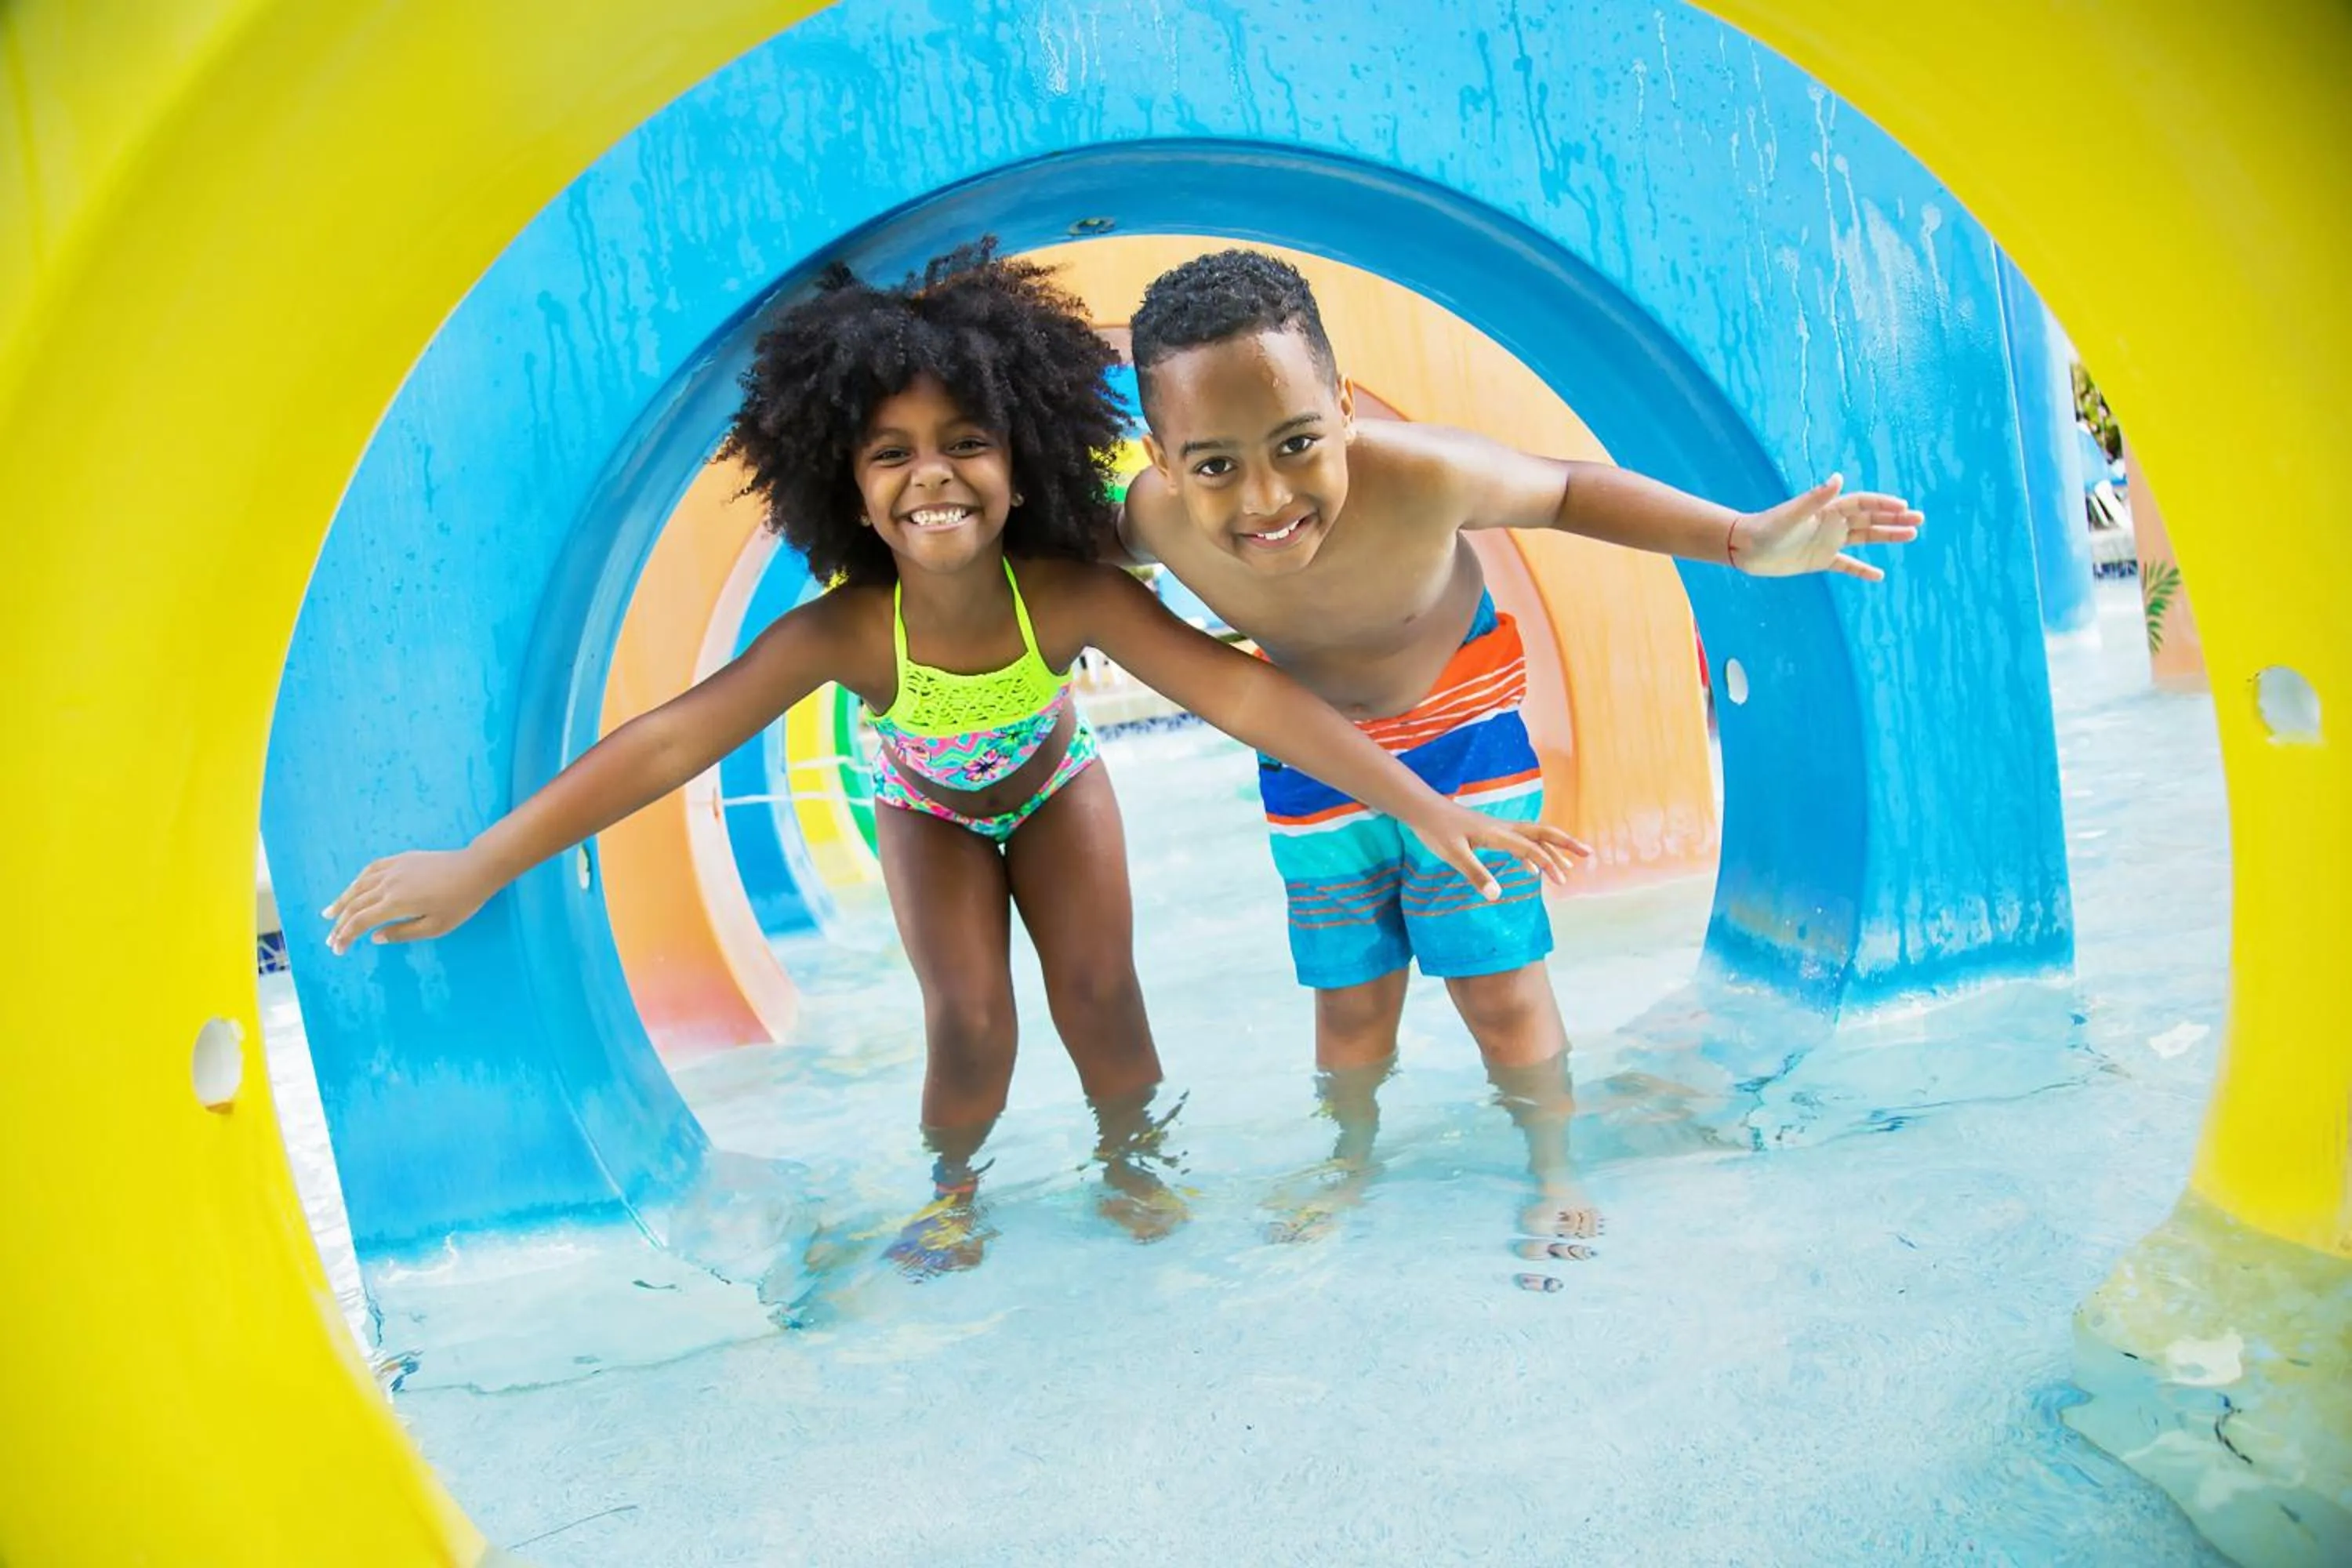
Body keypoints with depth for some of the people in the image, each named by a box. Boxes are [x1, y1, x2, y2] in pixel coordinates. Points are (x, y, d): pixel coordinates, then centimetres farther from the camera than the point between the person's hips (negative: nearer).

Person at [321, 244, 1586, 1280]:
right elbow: (673, 741, -40)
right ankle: (951, 1184, 21)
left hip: (1053, 783, 1)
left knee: (1100, 996, -8)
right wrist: (478, 866, -42)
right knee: (970, 1023, -12)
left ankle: (1133, 1154, 25)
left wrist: (1426, 810, -44)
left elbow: (1244, 694, -42)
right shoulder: (843, 632, -38)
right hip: (928, 811, 0)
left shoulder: (1074, 596, -38)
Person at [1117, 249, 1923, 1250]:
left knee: (1499, 986, 4)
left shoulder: (1420, 474, -40)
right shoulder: (1156, 523, -33)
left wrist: (1746, 540, -25)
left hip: (1460, 729, -2)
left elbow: (1563, 491, -20)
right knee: (1349, 996, 13)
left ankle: (1553, 1170, 31)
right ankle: (1352, 1157, 42)